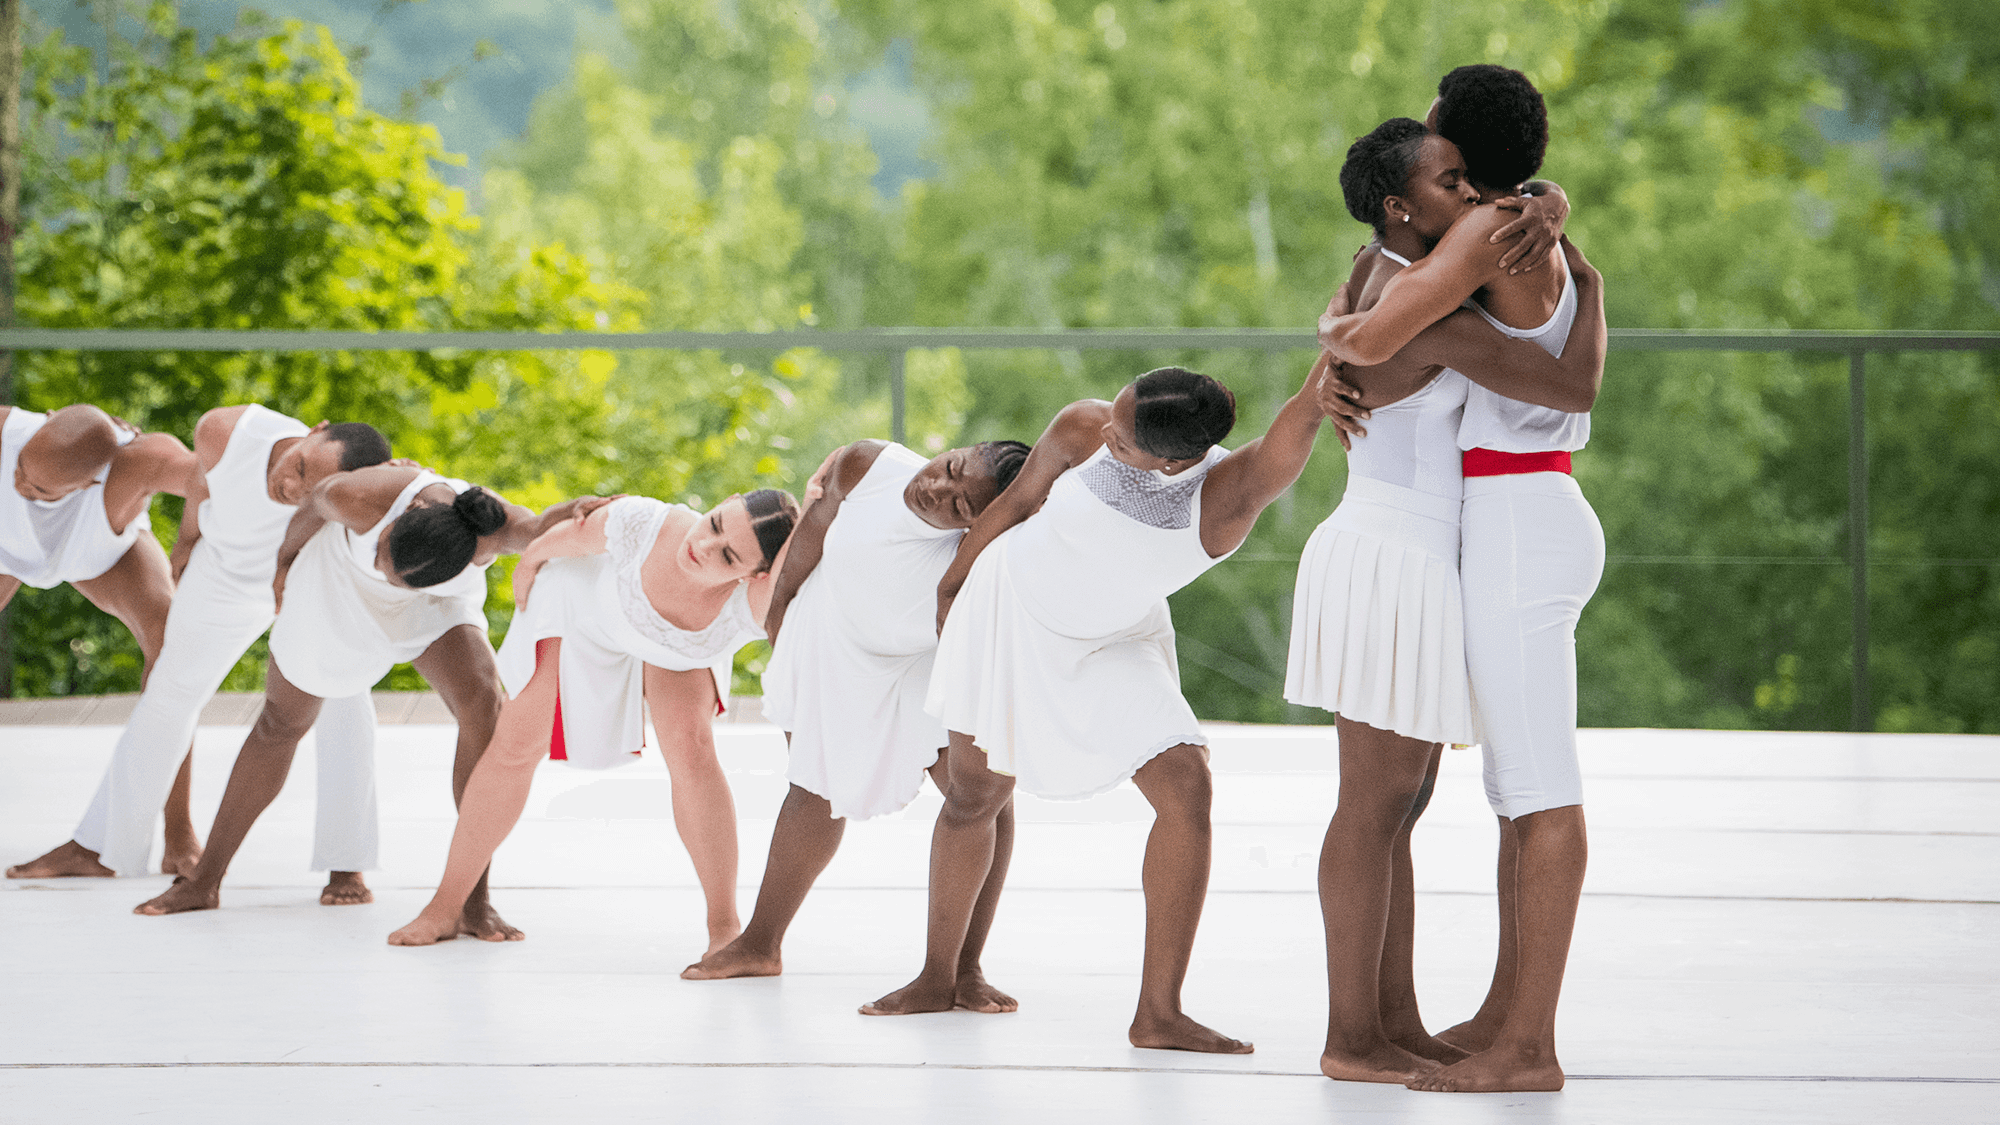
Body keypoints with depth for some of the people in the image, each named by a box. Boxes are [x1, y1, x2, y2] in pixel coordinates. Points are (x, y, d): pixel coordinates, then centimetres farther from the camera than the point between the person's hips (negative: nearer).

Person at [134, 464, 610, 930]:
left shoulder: (493, 527, -43)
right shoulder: (357, 498, -41)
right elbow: (315, 505, -18)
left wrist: (577, 513, -78)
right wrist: (286, 558, 4)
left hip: (433, 606, 0)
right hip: (337, 580, 1)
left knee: (483, 704, -27)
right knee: (282, 723, 15)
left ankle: (473, 899, -21)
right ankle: (204, 882, 33)